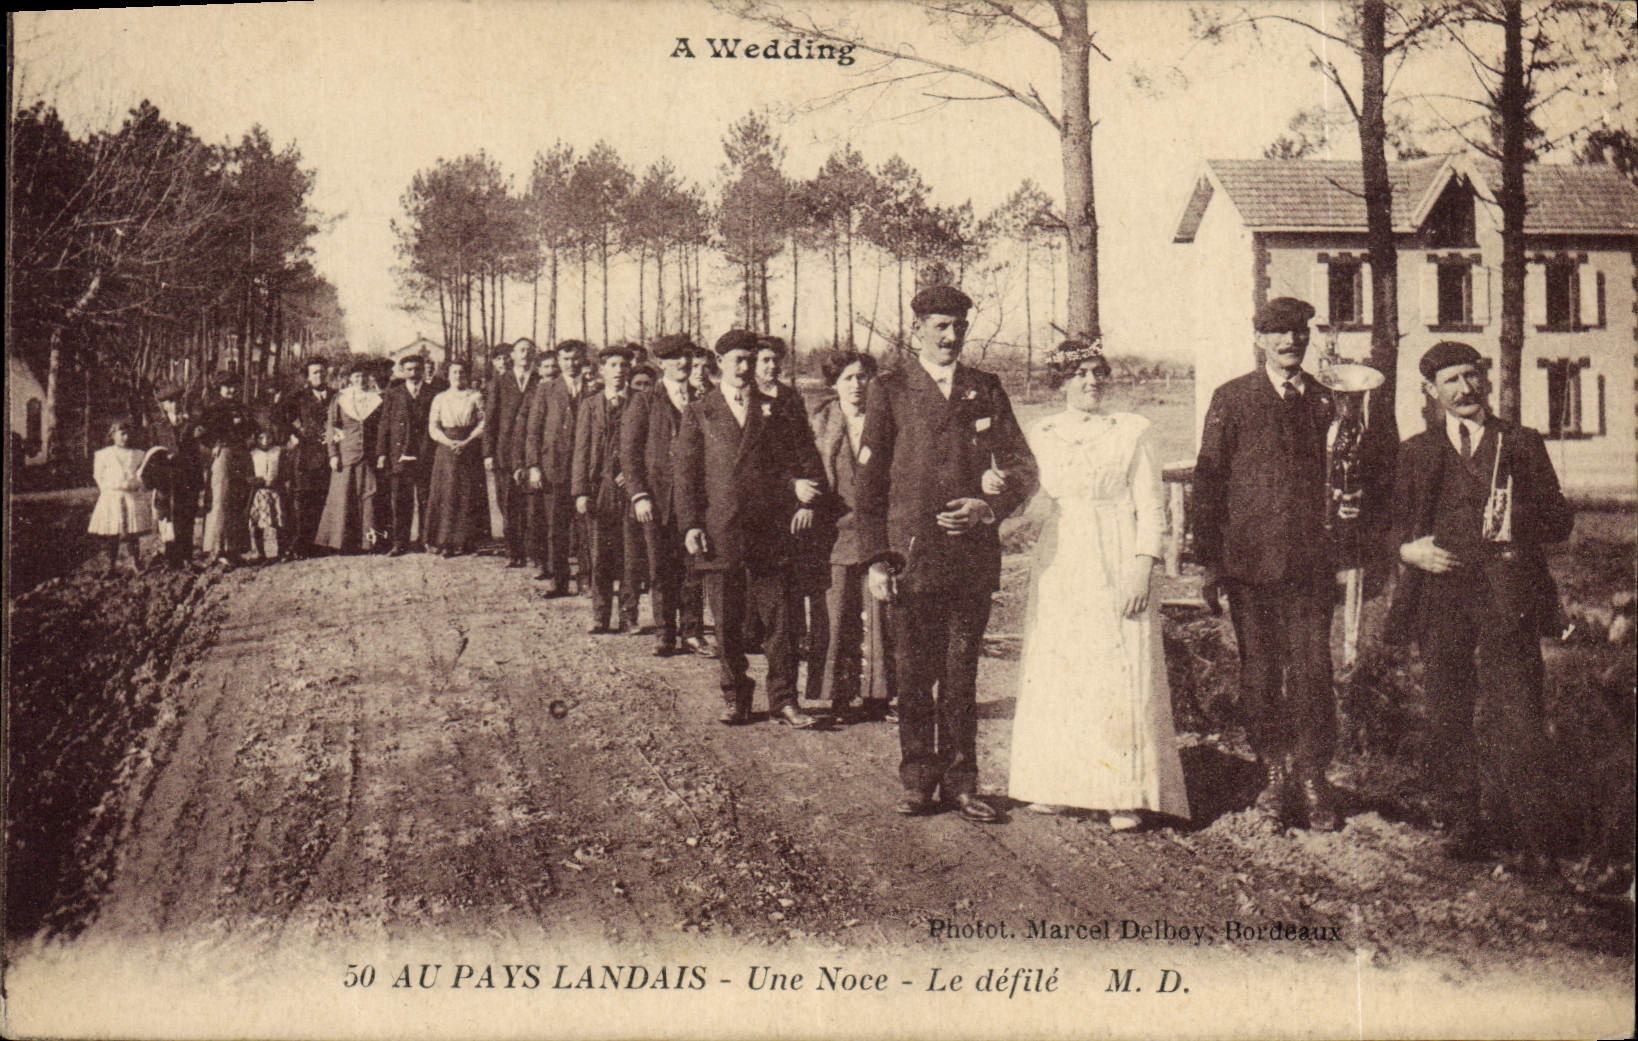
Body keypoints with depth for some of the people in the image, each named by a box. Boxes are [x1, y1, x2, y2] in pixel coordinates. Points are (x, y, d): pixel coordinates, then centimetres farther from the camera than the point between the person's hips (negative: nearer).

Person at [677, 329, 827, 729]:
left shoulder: (775, 410, 12)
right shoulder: (699, 414, 10)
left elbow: (806, 455, 11)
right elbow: (685, 473, 5)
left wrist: (806, 499, -3)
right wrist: (690, 524, -4)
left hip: (770, 530, 0)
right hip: (720, 531, 0)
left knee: (779, 618, -1)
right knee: (727, 623, 5)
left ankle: (783, 699, 6)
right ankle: (734, 696, 18)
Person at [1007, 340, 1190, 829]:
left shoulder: (1129, 430, 4)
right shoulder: (1041, 435, 11)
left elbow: (1151, 505, 1)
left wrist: (1142, 567, -10)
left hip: (1116, 567, -3)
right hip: (1060, 565, 3)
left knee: (1120, 674, -6)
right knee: (1055, 671, 4)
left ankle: (1124, 794, -1)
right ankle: (1053, 783, 13)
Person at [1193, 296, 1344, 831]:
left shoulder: (1323, 401, 10)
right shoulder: (1231, 399, 4)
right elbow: (1207, 481, 2)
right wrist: (1209, 561, -4)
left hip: (1310, 561, 1)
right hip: (1249, 560, -1)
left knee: (1312, 668, -4)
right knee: (1260, 671, 6)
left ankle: (1312, 776, 7)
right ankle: (1276, 771, 20)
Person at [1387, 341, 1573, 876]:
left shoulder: (1523, 444, 15)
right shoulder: (1416, 452, 17)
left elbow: (1560, 521, 12)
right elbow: (1397, 524, 17)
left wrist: (1518, 522, -8)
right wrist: (1410, 550, -5)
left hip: (1507, 594, -1)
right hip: (1441, 591, 1)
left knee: (1516, 716, -7)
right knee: (1449, 717, 2)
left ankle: (1528, 832, 0)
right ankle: (1462, 823, 13)